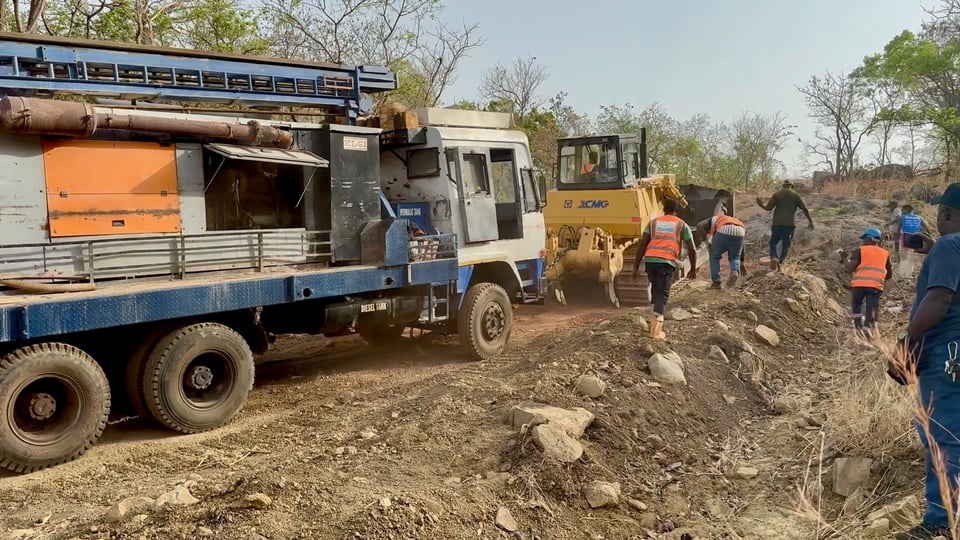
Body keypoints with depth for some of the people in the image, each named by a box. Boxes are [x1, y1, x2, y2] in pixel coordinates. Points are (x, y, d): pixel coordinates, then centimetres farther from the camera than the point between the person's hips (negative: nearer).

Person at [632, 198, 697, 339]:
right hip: (667, 262, -3)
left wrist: (636, 266, 12)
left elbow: (642, 245, 11)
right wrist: (693, 269, 23)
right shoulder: (682, 225, 16)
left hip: (650, 259, 3)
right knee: (662, 294, -2)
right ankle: (656, 329, -13)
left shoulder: (653, 222, 20)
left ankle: (657, 317, 29)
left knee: (655, 289, 24)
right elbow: (692, 249, 12)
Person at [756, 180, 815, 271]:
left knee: (773, 243, 11)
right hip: (790, 224, 0)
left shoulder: (776, 194, 3)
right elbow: (804, 209, 2)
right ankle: (780, 262, 0)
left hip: (777, 224, 0)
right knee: (786, 245, 14)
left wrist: (761, 205, 16)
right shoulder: (795, 195, 4)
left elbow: (768, 207, -3)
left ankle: (774, 258, -17)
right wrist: (811, 221, 10)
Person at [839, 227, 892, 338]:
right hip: (876, 285, 1)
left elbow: (850, 268, -2)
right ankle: (867, 327, -13)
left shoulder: (860, 251, 8)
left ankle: (858, 327, 10)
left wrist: (844, 259, 14)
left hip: (859, 283, -1)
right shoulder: (885, 253, 19)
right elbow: (889, 274, 22)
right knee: (872, 307, 2)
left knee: (857, 304, 16)